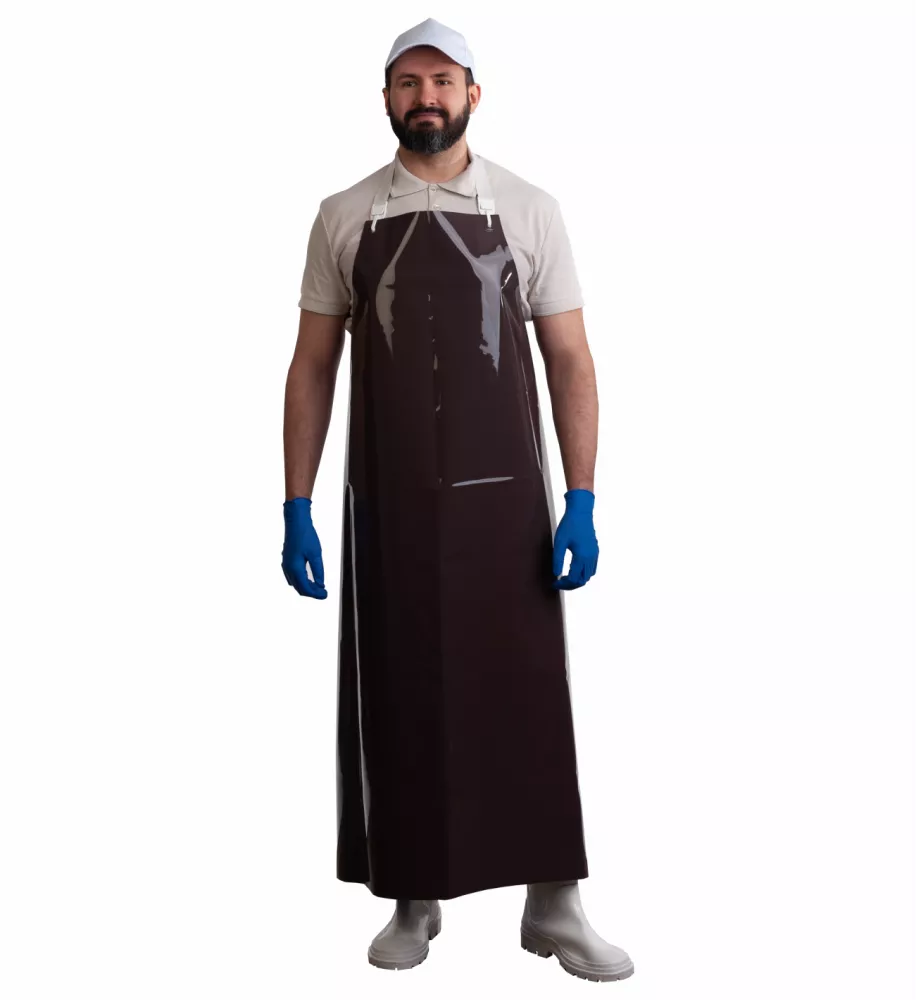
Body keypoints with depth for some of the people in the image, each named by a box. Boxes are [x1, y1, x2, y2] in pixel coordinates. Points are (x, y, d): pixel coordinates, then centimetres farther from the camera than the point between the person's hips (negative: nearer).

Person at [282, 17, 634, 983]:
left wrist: (581, 503, -7)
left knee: (528, 698, 3)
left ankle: (554, 904, 17)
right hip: (388, 503, 1)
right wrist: (296, 508, 0)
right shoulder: (344, 216, 5)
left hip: (505, 500, 0)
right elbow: (312, 367, 5)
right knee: (400, 705, 7)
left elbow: (570, 361, 1)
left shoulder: (528, 209, 2)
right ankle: (413, 901, 23)